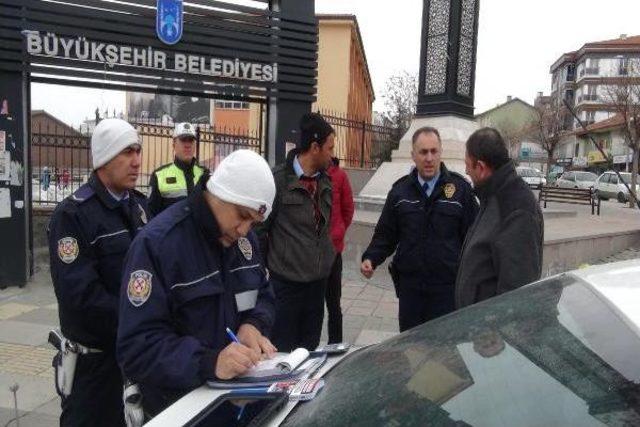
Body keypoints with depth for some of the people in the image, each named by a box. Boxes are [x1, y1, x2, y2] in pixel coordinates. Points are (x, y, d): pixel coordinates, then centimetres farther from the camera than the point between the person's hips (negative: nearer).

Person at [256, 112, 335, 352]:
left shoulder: (326, 181, 8)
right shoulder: (278, 179, -13)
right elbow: (260, 227, -8)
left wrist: (327, 255, 11)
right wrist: (266, 263, -3)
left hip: (319, 279, 6)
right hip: (286, 281, -6)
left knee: (310, 349, 16)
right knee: (283, 351, 5)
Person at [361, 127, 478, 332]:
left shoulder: (460, 188, -3)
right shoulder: (400, 190, 4)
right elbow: (386, 233, 9)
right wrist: (371, 258, -7)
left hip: (447, 286, -2)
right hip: (409, 286, 3)